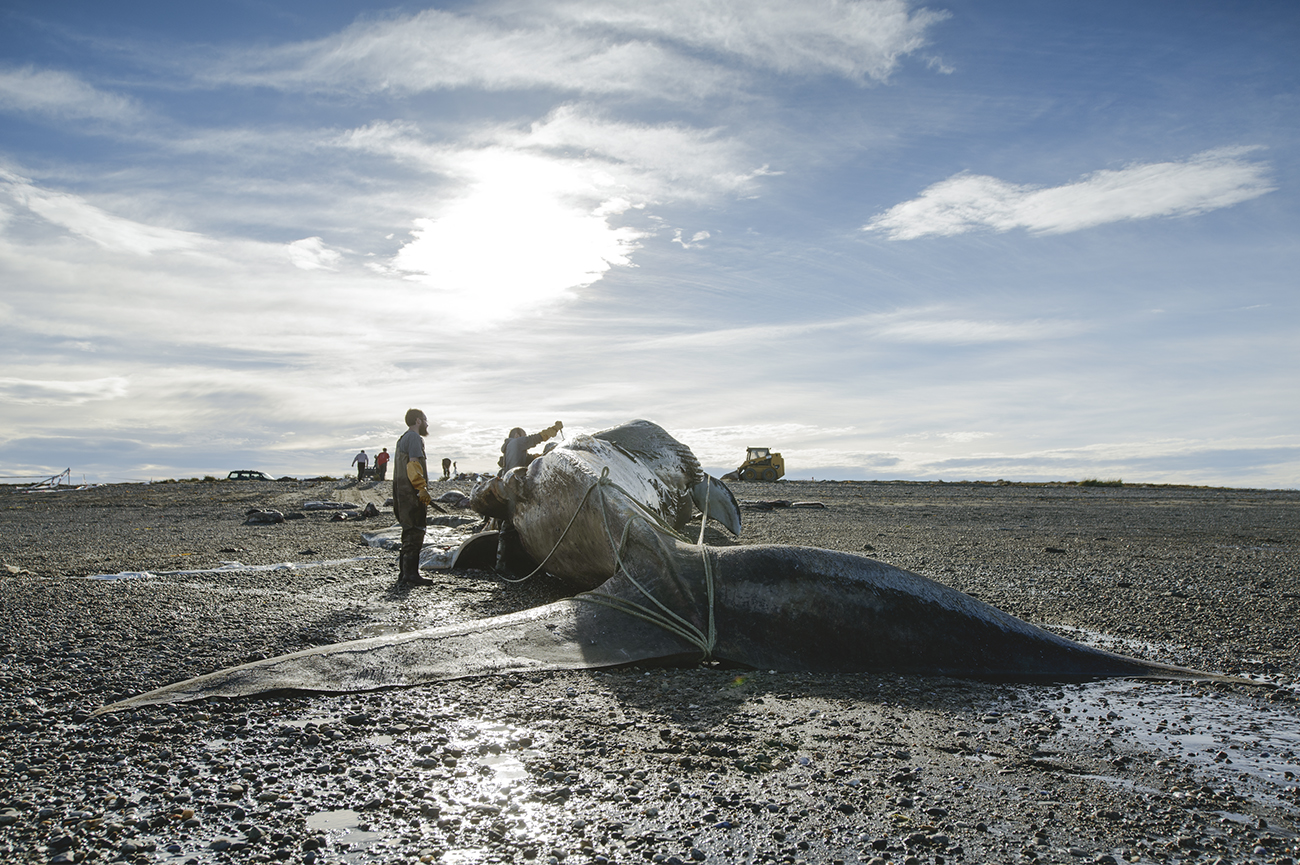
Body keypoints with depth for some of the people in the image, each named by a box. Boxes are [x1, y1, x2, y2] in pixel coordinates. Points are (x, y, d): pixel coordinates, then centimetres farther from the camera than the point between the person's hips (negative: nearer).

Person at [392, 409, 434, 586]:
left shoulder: (402, 439, 25)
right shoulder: (414, 437, -6)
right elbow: (414, 464, -18)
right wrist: (422, 488, -21)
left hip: (403, 493, 10)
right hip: (412, 494, -10)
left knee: (409, 533, 13)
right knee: (414, 533, -10)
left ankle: (404, 574, 15)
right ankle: (411, 574, -12)